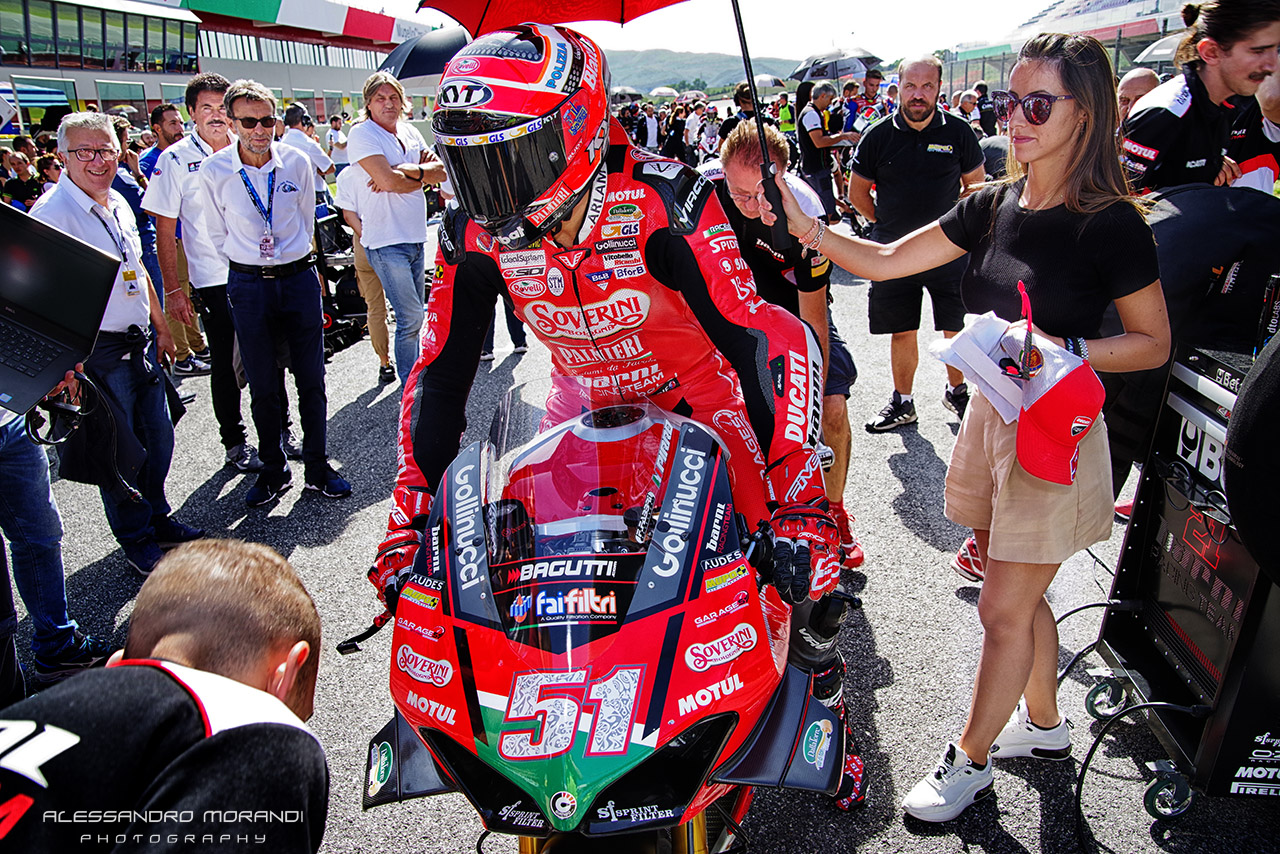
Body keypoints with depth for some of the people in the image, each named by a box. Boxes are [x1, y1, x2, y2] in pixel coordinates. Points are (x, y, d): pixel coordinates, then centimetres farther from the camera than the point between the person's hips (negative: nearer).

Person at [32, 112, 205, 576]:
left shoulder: (118, 203, 10)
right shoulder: (52, 212, -15)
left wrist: (161, 327, 22)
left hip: (137, 343, 8)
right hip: (95, 351, -8)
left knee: (159, 438, 17)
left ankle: (156, 517, 37)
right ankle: (136, 541, 21)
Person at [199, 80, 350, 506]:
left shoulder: (297, 162, -1)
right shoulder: (214, 171, -6)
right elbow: (217, 234, 7)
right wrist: (250, 269, 8)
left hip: (299, 277, 1)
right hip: (248, 285, -1)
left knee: (311, 379, 5)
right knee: (262, 385, 6)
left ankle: (317, 467, 19)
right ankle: (273, 469, 21)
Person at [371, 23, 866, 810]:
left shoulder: (662, 203, -31)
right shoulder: (475, 235, -18)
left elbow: (767, 337, -33)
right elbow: (441, 375, -11)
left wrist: (800, 500, -42)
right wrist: (408, 521, -15)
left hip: (702, 395, -3)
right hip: (589, 403, 4)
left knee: (801, 555, -9)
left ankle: (827, 699, 22)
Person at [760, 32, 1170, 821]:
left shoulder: (1111, 224, -15)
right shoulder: (993, 208, 3)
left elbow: (1155, 343, -8)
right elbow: (886, 261, 2)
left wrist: (1064, 350, -23)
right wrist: (806, 225, -9)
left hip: (1058, 433, -6)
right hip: (991, 416, 6)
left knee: (1004, 610, 3)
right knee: (1020, 597, 19)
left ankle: (969, 764, 22)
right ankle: (1043, 725, 42)